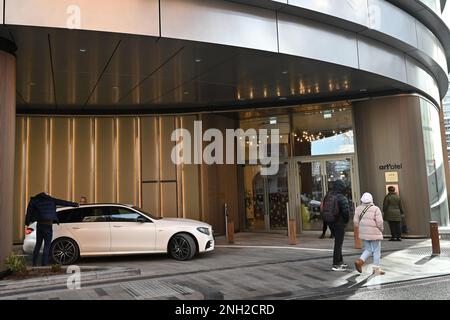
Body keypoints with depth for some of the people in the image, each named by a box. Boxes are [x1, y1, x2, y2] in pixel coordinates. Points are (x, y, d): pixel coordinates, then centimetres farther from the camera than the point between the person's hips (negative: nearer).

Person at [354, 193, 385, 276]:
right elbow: (379, 222, -15)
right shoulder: (375, 209, -12)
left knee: (368, 250, 17)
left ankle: (360, 261, -3)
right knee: (376, 251, 7)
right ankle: (377, 269, 11)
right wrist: (381, 229, 4)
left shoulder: (359, 209, 1)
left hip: (364, 233, 5)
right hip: (374, 233, -5)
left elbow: (356, 222, 2)